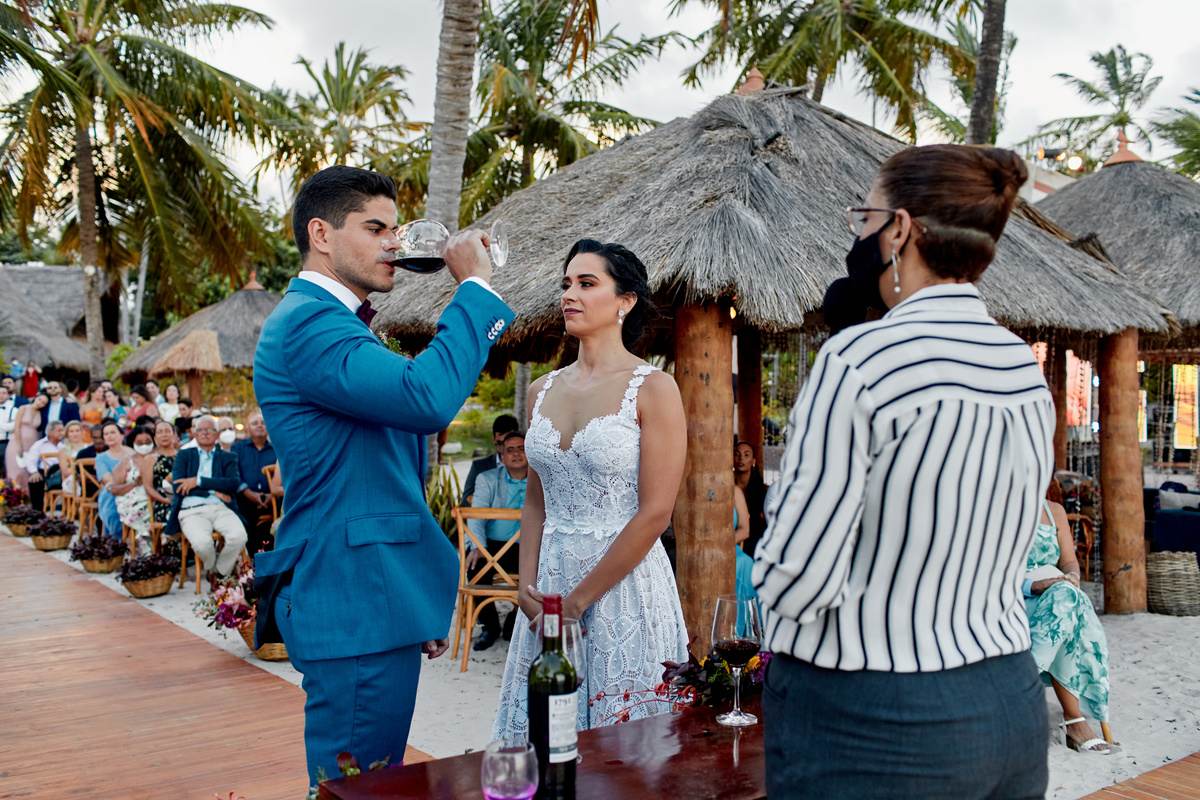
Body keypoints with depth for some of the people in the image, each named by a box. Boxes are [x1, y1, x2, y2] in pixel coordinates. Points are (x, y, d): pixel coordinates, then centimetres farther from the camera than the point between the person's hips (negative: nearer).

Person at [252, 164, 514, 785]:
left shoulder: (334, 324, 20)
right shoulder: (305, 323, -14)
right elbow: (427, 397, -31)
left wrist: (425, 604, 24)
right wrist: (474, 285, -18)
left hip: (379, 597, 10)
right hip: (354, 605, -10)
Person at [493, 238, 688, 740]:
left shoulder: (653, 389, -9)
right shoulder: (543, 390, 9)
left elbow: (654, 514, -13)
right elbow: (536, 501, 13)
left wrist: (579, 598, -12)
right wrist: (528, 586, -1)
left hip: (625, 582, -5)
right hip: (550, 580, 5)